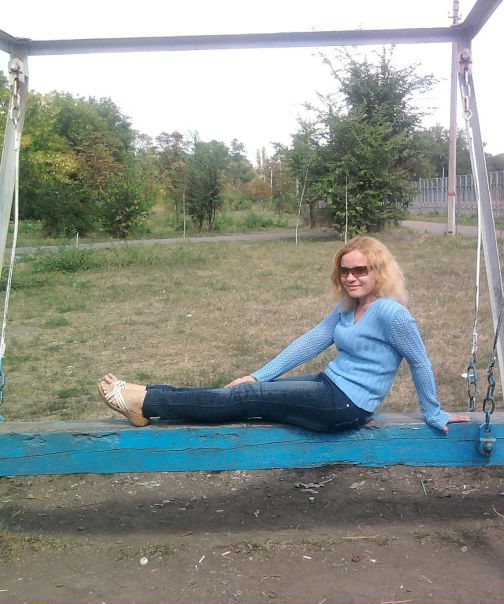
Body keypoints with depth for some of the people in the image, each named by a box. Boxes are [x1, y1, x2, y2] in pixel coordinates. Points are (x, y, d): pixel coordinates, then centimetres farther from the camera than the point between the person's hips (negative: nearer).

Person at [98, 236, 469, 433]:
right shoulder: (347, 309, 10)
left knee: (246, 398, -11)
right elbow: (311, 342, 7)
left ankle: (145, 402, -8)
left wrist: (434, 414, -1)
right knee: (251, 392, -2)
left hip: (347, 405, -8)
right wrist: (258, 375, 3)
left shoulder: (390, 312, -16)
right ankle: (147, 400, -1)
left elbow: (420, 362, -9)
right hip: (331, 389, 8)